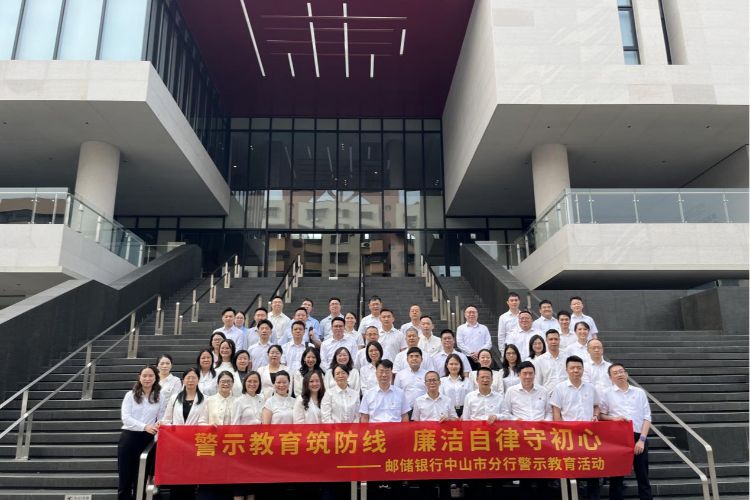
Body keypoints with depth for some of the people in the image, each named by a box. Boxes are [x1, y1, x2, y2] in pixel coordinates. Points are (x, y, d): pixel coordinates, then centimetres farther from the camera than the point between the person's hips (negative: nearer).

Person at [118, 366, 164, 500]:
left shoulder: (160, 398, 5)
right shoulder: (130, 395, 2)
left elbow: (161, 420, 5)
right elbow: (126, 418, -9)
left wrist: (158, 426, -19)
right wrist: (145, 426, -22)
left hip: (147, 439, 1)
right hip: (129, 437, -1)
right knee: (125, 477, 4)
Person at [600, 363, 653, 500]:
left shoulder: (639, 392, 8)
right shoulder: (607, 394, 5)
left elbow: (647, 417, 4)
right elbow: (601, 415, 6)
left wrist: (642, 439, -5)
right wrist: (613, 418, -13)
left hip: (638, 437, 1)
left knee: (643, 477, 6)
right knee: (616, 476, 4)